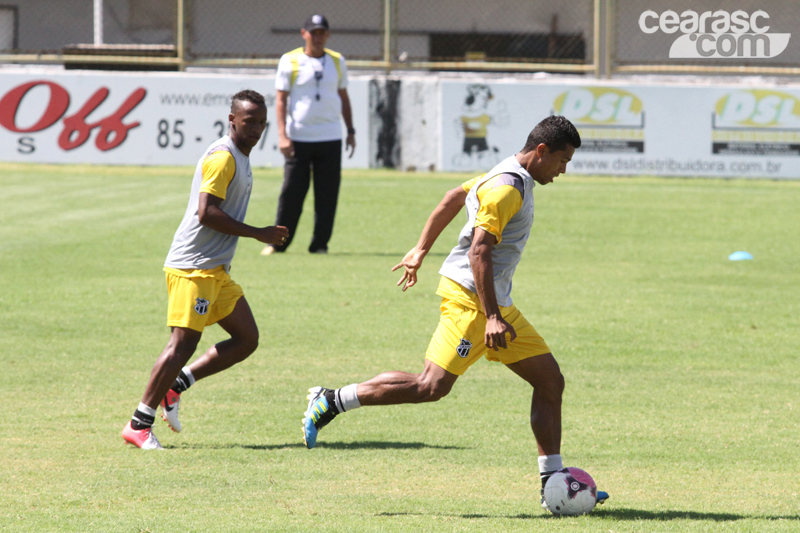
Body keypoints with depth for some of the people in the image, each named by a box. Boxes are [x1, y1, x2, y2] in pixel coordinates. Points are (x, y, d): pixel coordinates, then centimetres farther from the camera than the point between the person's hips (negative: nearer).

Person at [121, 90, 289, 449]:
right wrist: (259, 234, -16)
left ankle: (174, 386, 11)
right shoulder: (222, 157, -14)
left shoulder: (240, 159, 18)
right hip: (193, 267, -10)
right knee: (183, 343, -13)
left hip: (216, 270, 10)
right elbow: (206, 213, -22)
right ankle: (139, 425, -9)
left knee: (247, 339, 7)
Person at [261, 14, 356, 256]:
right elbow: (281, 100, -3)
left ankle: (320, 244, 9)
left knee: (327, 195, 1)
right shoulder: (289, 61, -1)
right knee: (291, 192, -3)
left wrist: (351, 131, 14)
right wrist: (282, 135, -12)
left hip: (330, 138, 3)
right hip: (298, 139, -3)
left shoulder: (337, 61, 10)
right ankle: (278, 242, 6)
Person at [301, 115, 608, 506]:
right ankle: (331, 401, -9)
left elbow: (453, 199, 25)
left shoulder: (512, 178, 15)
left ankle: (552, 481, 11)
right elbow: (479, 251, -24)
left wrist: (421, 250, 30)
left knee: (550, 381, 7)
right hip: (469, 297, -11)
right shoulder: (506, 188, -17)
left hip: (496, 302, 11)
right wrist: (492, 318, -26)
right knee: (433, 386, -17)